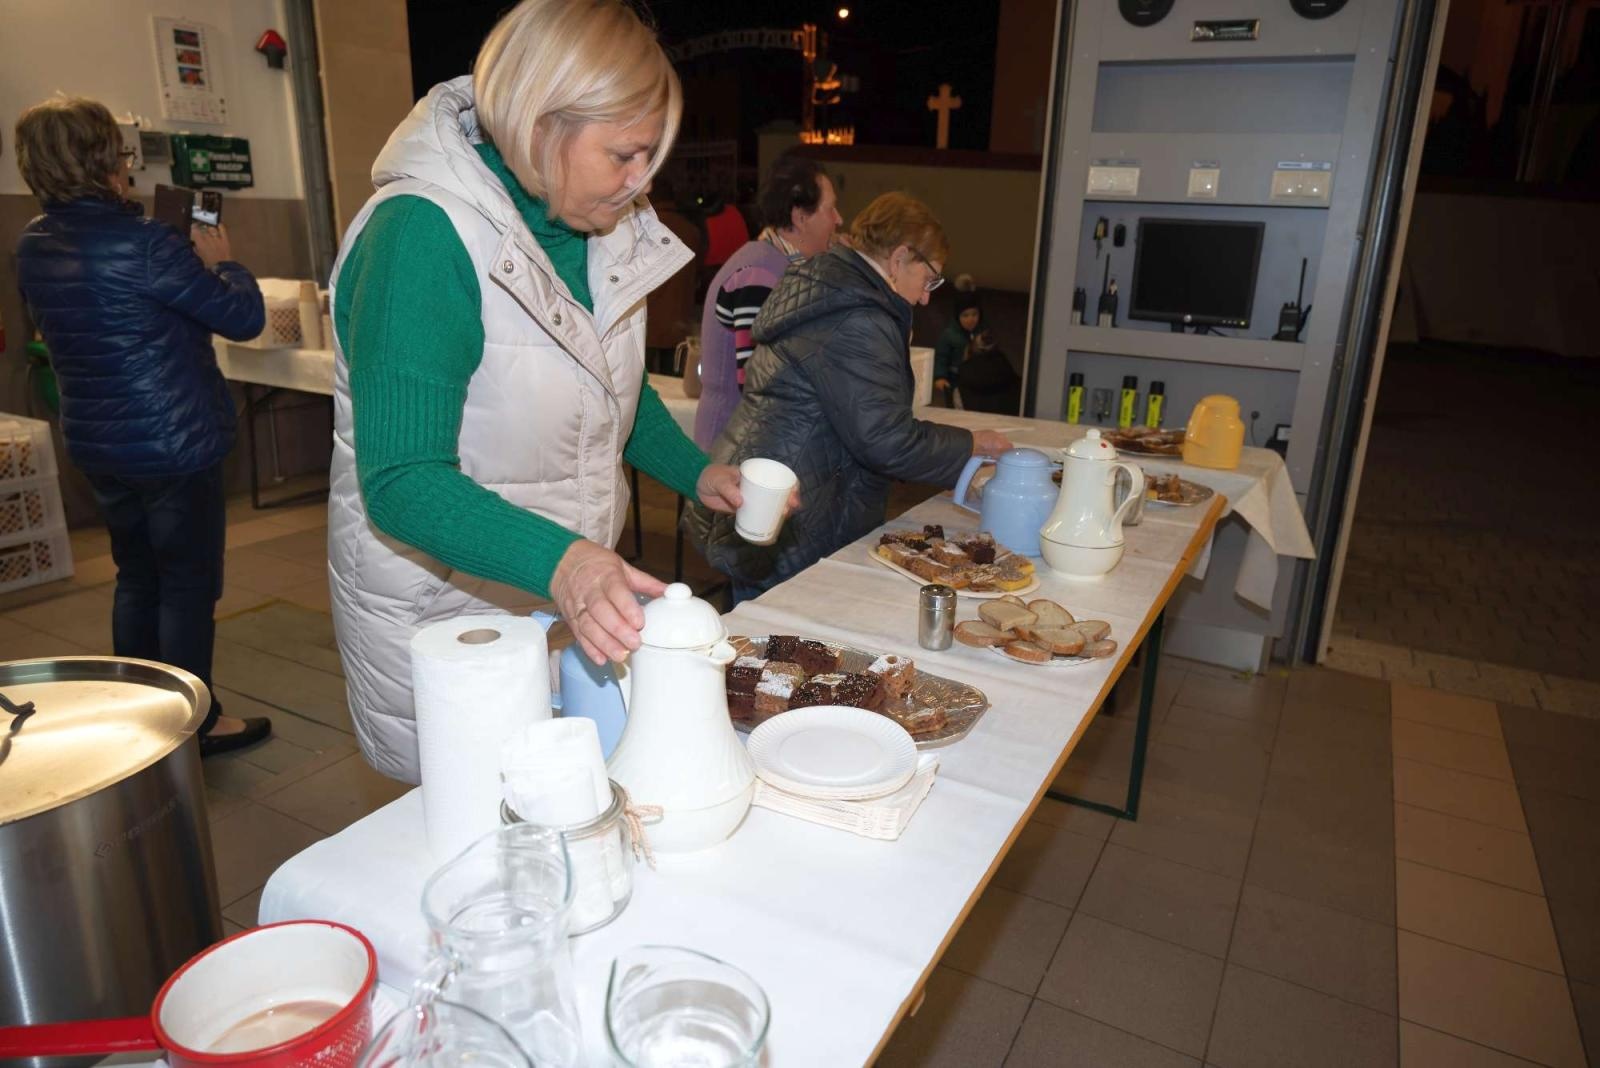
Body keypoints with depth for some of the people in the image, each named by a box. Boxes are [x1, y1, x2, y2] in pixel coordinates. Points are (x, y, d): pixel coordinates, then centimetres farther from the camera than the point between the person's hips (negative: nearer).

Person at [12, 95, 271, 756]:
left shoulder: (32, 246, 4)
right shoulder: (140, 243, -21)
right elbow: (244, 317, -16)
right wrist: (221, 261, 2)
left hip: (96, 446, 8)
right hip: (174, 446, -8)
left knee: (137, 579, 20)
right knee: (189, 584, 4)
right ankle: (196, 723, 14)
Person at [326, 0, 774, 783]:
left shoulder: (601, 227, 1)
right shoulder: (422, 235, -24)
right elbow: (403, 483, -28)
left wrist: (695, 473, -1)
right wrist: (555, 563, -44)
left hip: (572, 598, 7)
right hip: (443, 614, -7)